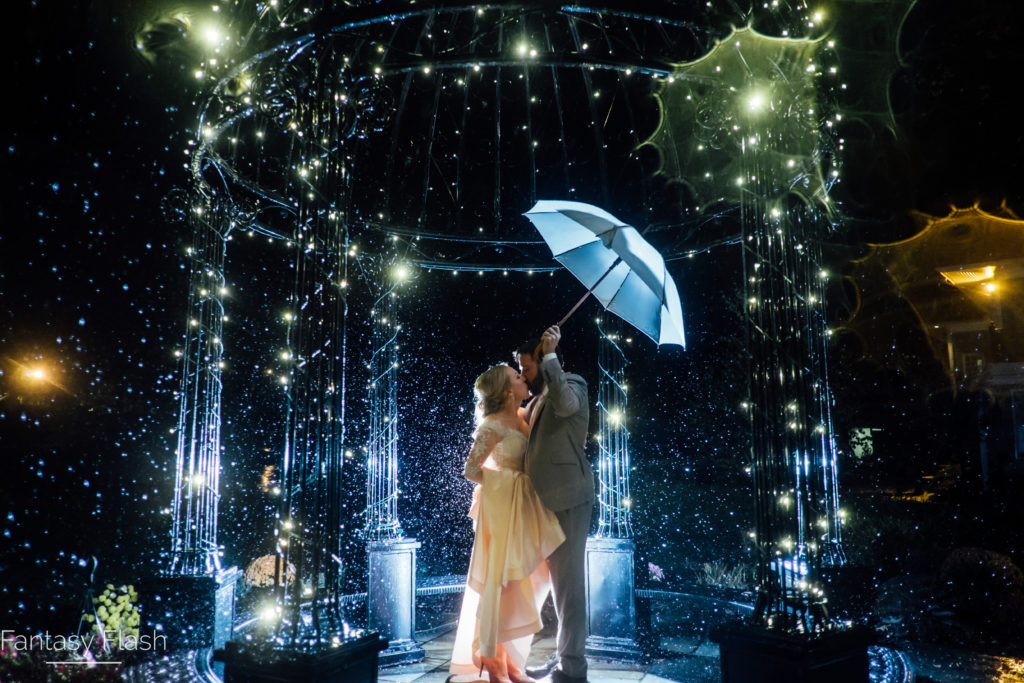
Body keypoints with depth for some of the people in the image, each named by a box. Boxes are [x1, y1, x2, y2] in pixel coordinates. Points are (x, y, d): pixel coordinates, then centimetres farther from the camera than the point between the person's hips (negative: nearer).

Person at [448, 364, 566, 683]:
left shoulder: (520, 417, 8)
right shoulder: (494, 425, -16)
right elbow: (471, 470, -14)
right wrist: (505, 486, -4)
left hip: (522, 506, 9)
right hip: (504, 507, -8)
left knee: (520, 583, 14)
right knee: (500, 581, 1)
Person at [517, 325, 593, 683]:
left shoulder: (573, 383, -6)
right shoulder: (537, 400, 19)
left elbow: (565, 404, -30)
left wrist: (550, 355, -24)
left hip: (569, 498, -9)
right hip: (547, 501, 9)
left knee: (569, 580, -4)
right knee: (559, 579, 15)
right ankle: (563, 654, 26)